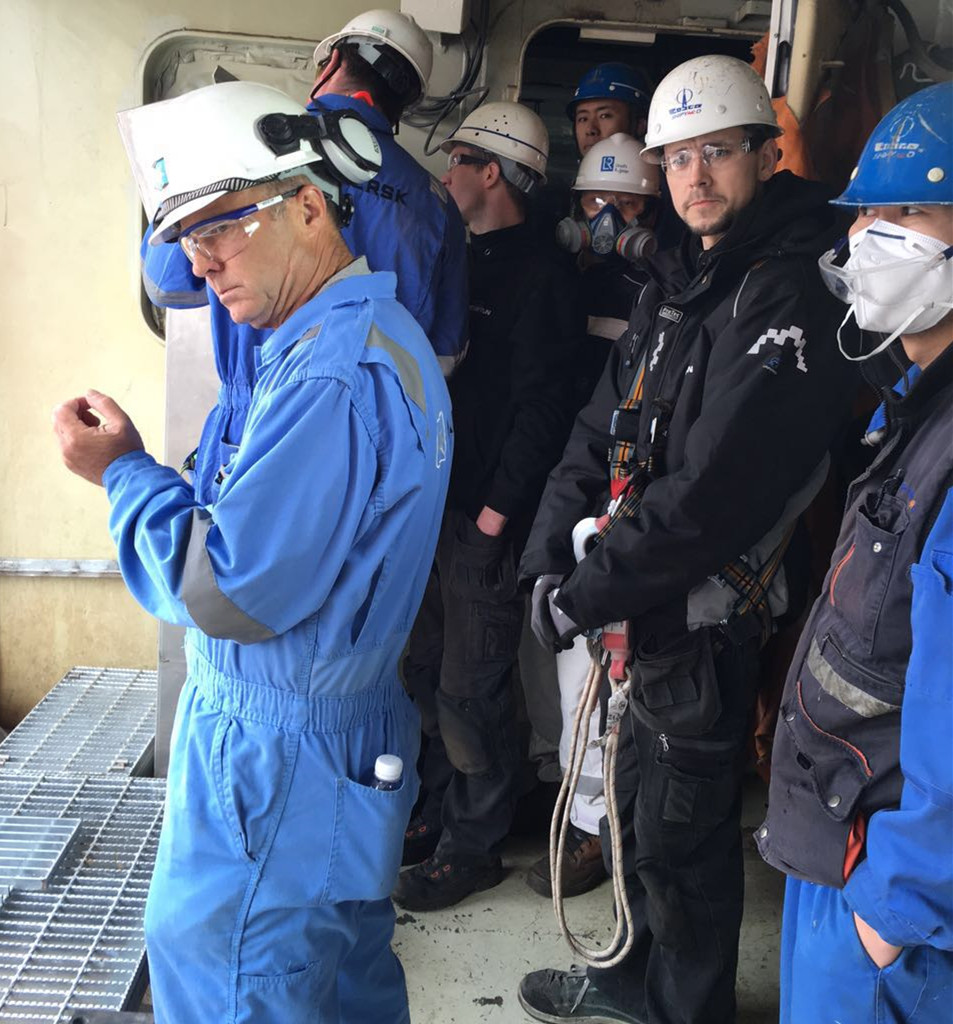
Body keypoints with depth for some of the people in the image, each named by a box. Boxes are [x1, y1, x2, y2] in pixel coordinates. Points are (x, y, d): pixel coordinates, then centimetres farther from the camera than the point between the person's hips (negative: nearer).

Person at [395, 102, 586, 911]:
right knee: (429, 674, 17)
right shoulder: (466, 261, 15)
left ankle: (474, 848, 19)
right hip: (442, 507, 9)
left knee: (471, 692, 2)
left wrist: (497, 508, -17)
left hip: (490, 519, -9)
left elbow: (541, 405, -17)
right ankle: (442, 812, 35)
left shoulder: (541, 275, -11)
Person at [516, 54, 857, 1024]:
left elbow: (711, 493, -26)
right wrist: (548, 556, -4)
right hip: (651, 606, 9)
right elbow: (599, 428, 7)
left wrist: (589, 594, -19)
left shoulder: (789, 298, -18)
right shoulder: (675, 282, 11)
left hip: (709, 614, -8)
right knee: (643, 800, 23)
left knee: (683, 831, 8)